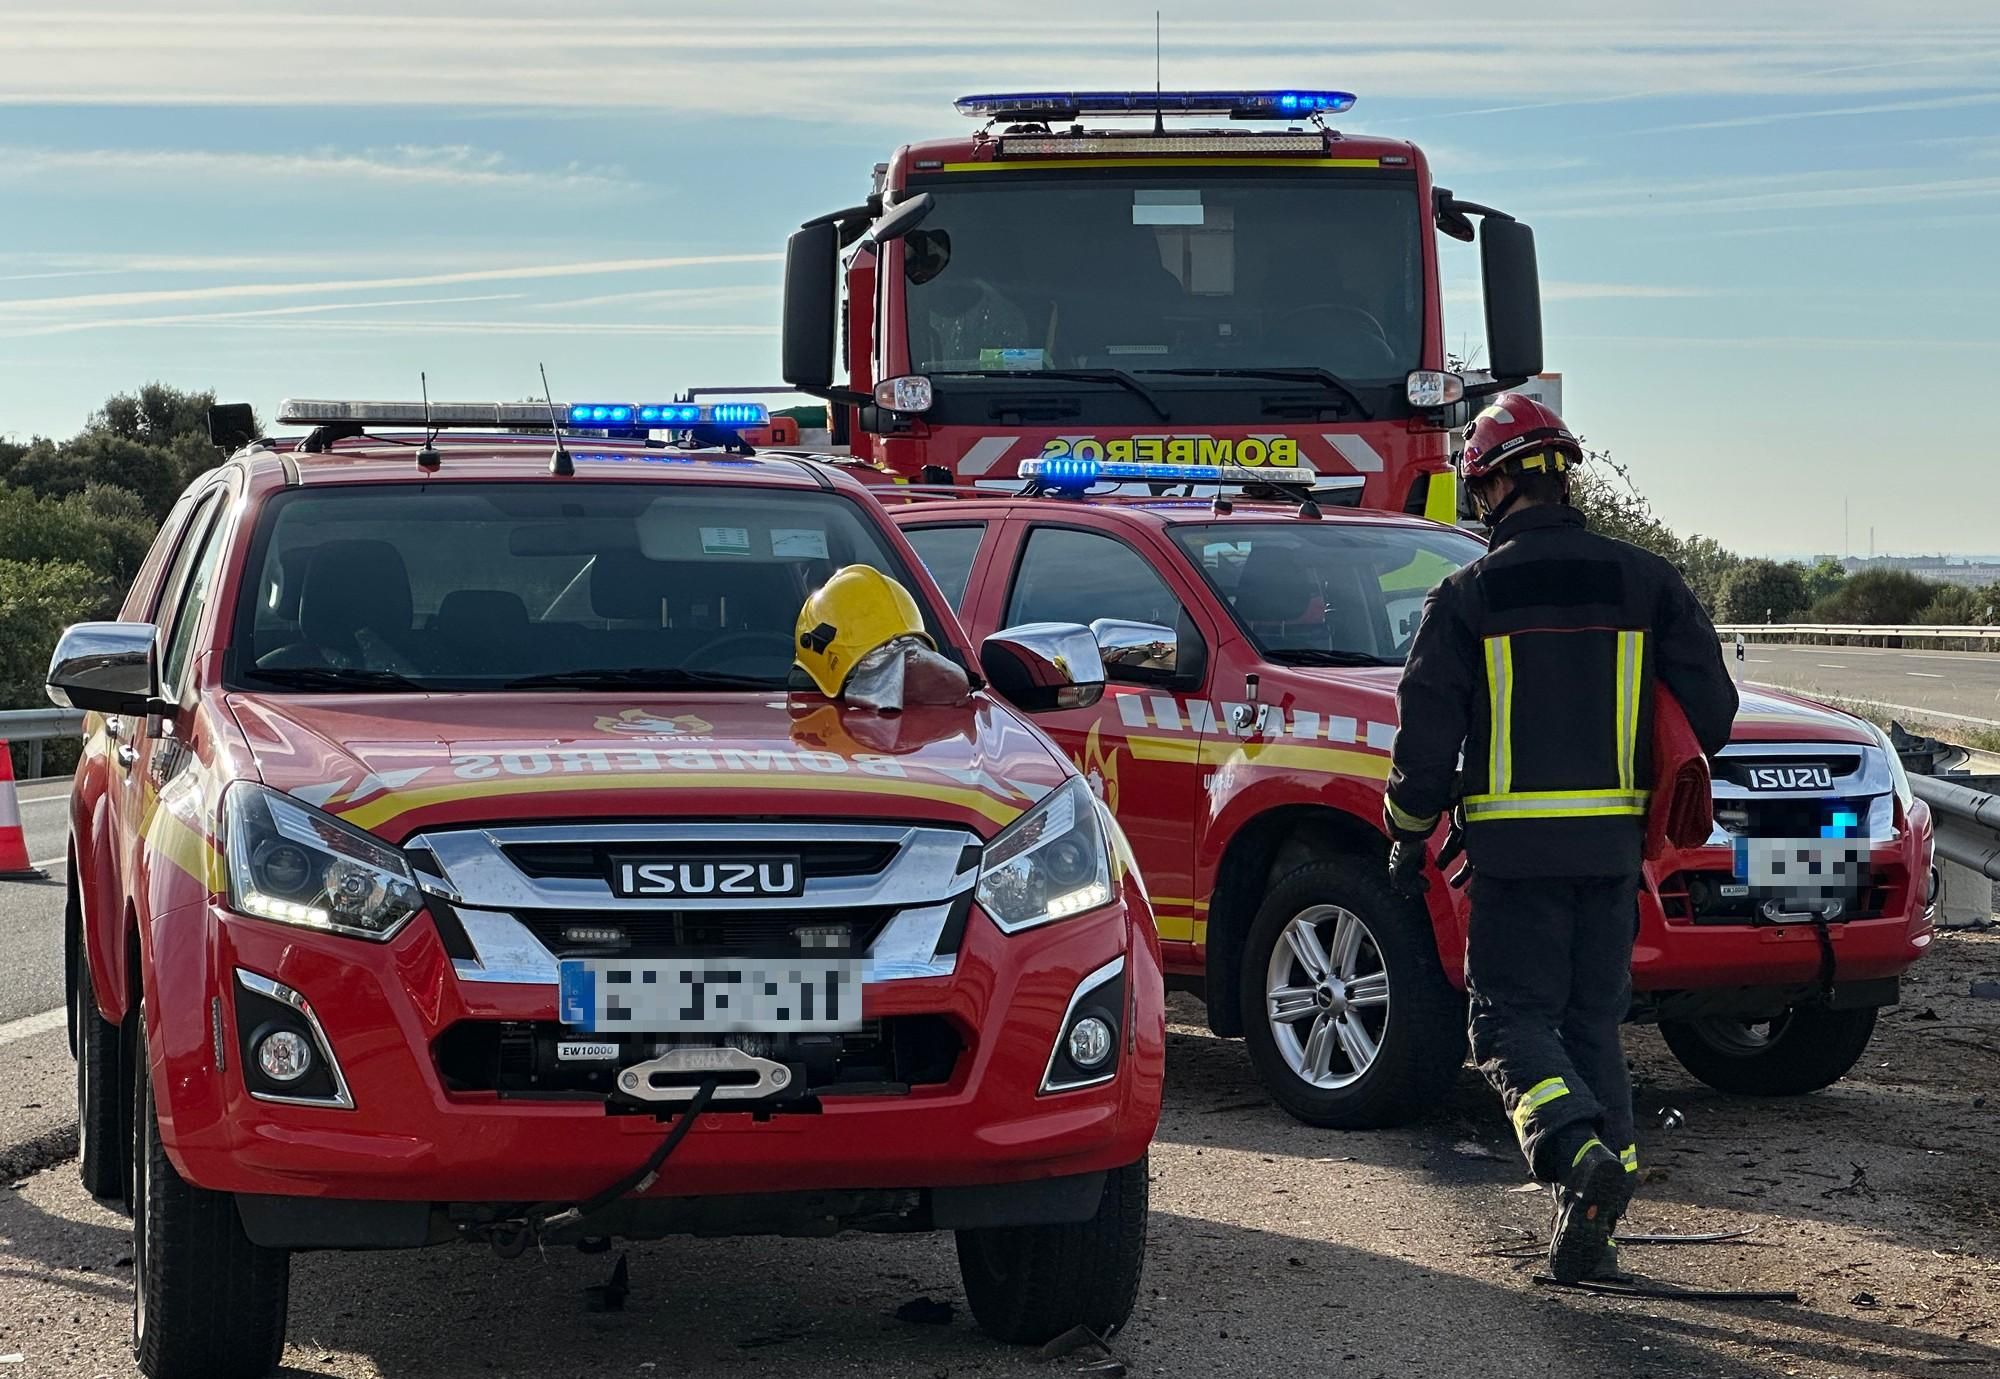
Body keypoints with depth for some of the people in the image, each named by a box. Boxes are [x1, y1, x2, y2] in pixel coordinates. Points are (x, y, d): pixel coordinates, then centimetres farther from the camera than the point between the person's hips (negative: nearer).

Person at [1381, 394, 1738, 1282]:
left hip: (1515, 845, -3)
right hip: (1614, 842, 3)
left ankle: (1576, 1149, -25)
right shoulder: (1645, 582, 5)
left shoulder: (1467, 596, -3)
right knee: (1593, 1020, 12)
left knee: (1511, 1017, 2)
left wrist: (1407, 840, 9)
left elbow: (1425, 734, -3)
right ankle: (1592, 1217, 6)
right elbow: (1711, 709, 7)